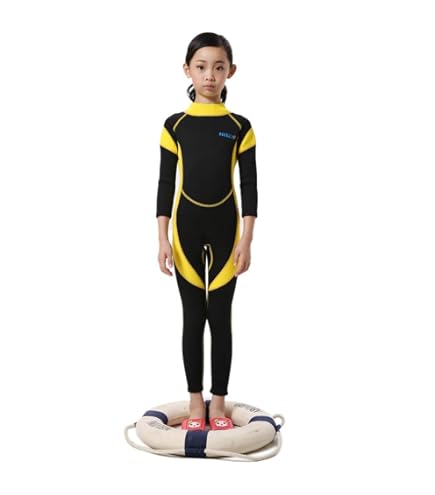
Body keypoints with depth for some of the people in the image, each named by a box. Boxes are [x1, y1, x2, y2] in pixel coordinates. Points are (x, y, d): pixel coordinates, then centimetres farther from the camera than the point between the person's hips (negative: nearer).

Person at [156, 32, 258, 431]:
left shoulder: (240, 127, -1)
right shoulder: (175, 125, 0)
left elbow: (250, 185, -1)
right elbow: (165, 184, 1)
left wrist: (246, 240, -7)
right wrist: (163, 238, -5)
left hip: (225, 230, 0)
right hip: (186, 230, 1)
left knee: (221, 319, 6)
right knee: (192, 318, 7)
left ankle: (219, 405, 17)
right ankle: (196, 403, 18)